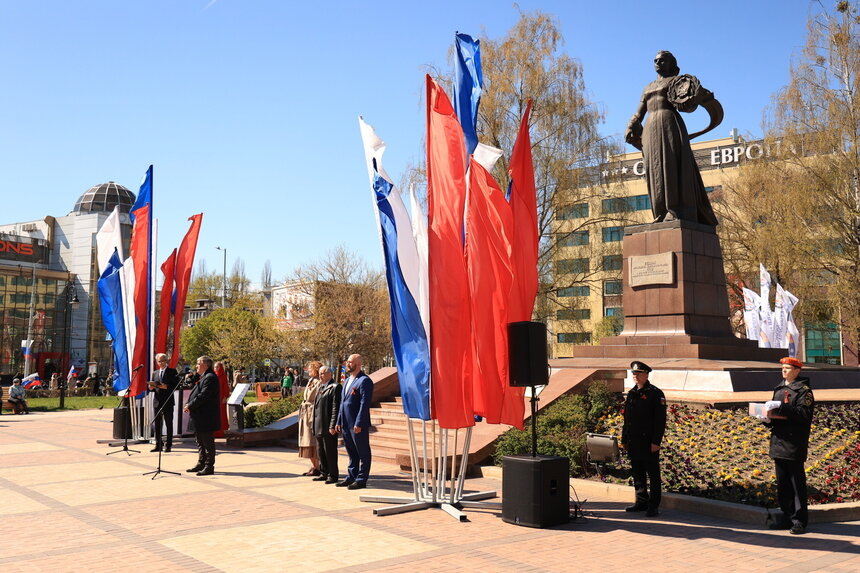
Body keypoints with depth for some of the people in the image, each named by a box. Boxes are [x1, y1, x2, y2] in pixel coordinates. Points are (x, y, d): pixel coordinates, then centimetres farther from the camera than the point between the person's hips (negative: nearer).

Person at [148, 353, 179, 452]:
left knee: (169, 424, -1)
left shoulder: (172, 372, 0)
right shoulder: (155, 373, 15)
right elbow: (153, 388, 17)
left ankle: (168, 445, 4)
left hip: (168, 402, -5)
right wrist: (151, 387, -5)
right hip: (157, 402, 5)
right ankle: (158, 445, 16)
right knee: (157, 424, 9)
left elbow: (176, 385, -8)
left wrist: (166, 387, -20)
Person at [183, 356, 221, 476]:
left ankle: (209, 467, 1)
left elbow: (203, 396, -24)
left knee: (208, 443, -4)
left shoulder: (210, 378, -17)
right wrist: (188, 404, 3)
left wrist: (190, 406, -16)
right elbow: (196, 393, 21)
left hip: (206, 417, -11)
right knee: (200, 442, 17)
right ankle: (201, 464, 25)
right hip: (199, 417, 11)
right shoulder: (203, 377, 18)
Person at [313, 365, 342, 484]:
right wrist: (315, 425, 16)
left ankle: (332, 475, 7)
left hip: (328, 426, -9)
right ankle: (324, 473, 25)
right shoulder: (321, 387, 17)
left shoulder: (335, 387, -11)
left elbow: (336, 408, -17)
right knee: (321, 451, 15)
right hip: (319, 426, 9)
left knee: (330, 451, -1)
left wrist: (332, 426, -20)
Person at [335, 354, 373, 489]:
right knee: (351, 453, 17)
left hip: (358, 424, -9)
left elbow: (365, 403, -17)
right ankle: (351, 477, 25)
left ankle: (361, 480, 6)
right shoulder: (347, 380, 18)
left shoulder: (364, 380, -11)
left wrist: (359, 423, -21)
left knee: (363, 453, 1)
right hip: (346, 424, 9)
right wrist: (339, 421, 16)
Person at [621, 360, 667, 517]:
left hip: (649, 442, -7)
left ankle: (653, 506, 6)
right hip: (633, 442, 7)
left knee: (653, 474, 0)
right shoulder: (631, 394, 13)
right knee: (637, 473, 13)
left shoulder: (655, 393, -7)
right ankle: (641, 502, 23)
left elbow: (660, 420, -11)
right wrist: (624, 439, 15)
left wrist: (656, 442, -17)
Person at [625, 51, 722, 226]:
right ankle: (662, 214, -10)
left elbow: (698, 93, -6)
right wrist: (631, 131, 10)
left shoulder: (677, 81, 11)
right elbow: (638, 114, 23)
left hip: (670, 125, -5)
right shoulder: (648, 88, 27)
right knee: (656, 170, -5)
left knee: (672, 165, -16)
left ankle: (677, 211, -24)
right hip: (651, 130, 5)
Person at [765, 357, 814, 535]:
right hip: (778, 440, 8)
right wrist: (769, 416, -2)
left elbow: (804, 413, -19)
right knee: (782, 482, 11)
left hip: (795, 443, -7)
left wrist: (781, 410, -24)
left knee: (797, 481, -2)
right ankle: (787, 516, 20)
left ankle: (799, 520, 5)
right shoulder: (779, 389, 17)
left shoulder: (803, 390, -6)